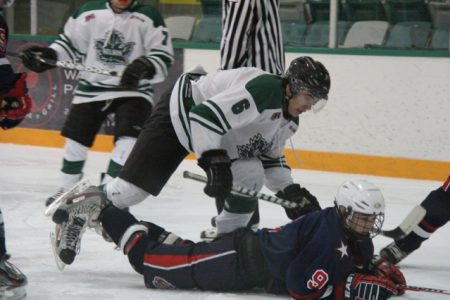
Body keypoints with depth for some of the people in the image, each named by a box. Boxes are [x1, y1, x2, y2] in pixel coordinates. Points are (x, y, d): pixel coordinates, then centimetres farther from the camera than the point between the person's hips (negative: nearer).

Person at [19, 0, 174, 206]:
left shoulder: (148, 17, -10)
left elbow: (164, 56, -13)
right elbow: (70, 42, 9)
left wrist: (144, 67, -32)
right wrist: (48, 55, -7)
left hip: (133, 90, -3)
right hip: (91, 88, 3)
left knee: (128, 140, -20)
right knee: (76, 137, 10)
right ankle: (67, 189, 31)